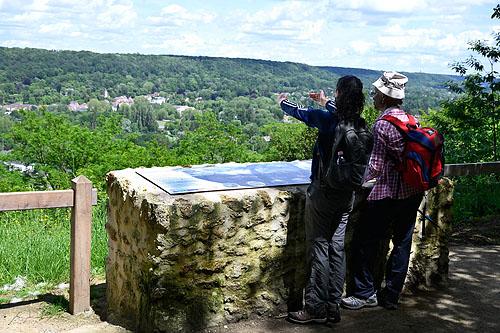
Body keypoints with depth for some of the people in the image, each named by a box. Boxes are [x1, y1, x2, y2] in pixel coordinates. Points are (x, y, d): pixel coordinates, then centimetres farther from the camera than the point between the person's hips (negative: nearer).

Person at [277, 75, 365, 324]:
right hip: (346, 194, 6)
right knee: (337, 247, 10)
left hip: (323, 191, -6)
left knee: (319, 247, 0)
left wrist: (282, 102, 23)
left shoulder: (327, 119, -16)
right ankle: (334, 306, 17)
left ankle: (316, 308, 6)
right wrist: (325, 102, 41)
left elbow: (301, 113, 2)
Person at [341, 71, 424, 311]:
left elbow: (375, 166, -16)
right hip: (413, 192, 7)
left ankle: (365, 293, 14)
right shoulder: (410, 119, 6)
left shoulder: (382, 124, -15)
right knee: (402, 243, 12)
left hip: (386, 193, -7)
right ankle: (391, 296, 21)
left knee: (366, 242, 7)